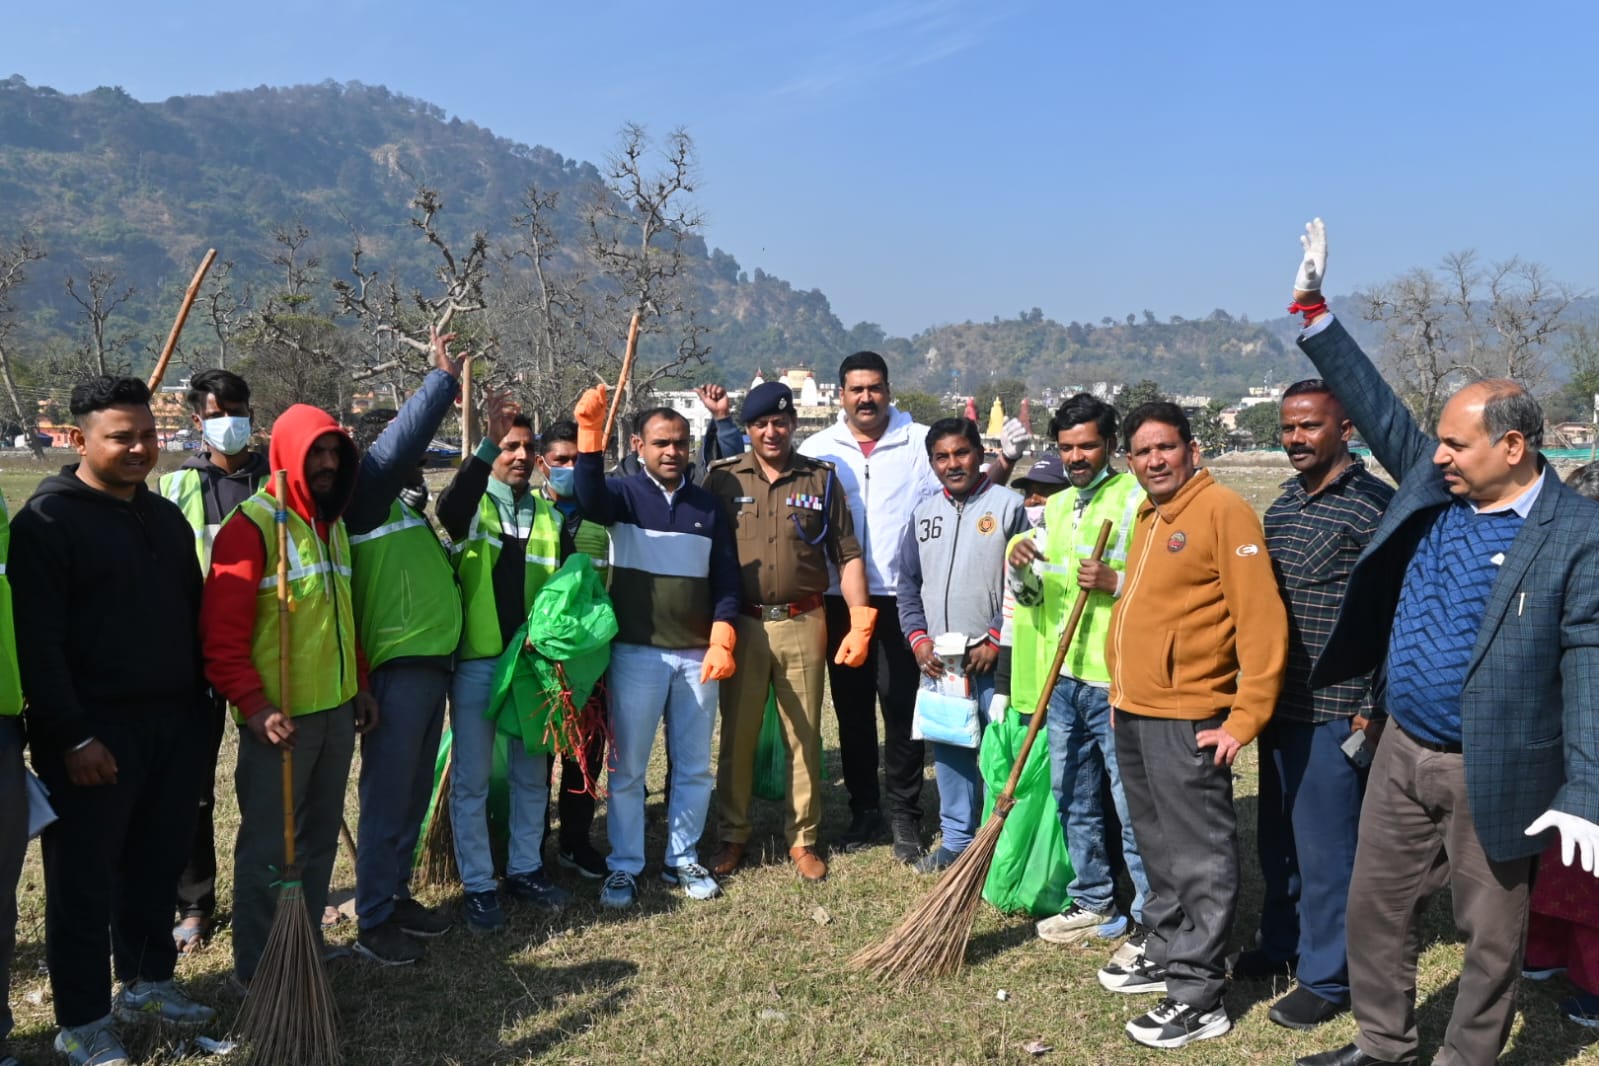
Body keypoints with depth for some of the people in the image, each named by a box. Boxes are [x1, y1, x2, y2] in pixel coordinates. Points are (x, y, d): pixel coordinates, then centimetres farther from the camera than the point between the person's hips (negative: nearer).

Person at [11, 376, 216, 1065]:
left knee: (157, 864, 15)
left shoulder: (167, 517, 13)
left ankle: (145, 981, 32)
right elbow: (37, 641, -14)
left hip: (174, 725, 6)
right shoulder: (47, 520, -9)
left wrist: (197, 709, 14)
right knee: (84, 879, 4)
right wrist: (72, 736, -17)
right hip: (95, 733, -6)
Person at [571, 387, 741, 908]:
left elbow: (725, 581, 7)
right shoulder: (624, 494, 1)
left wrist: (721, 641, -6)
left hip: (697, 655, 3)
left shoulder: (709, 506, 9)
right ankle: (624, 867, 18)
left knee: (694, 767, 10)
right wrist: (590, 433, -36)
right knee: (627, 769, 4)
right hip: (636, 654, -3)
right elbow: (590, 500, -24)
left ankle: (682, 860, 26)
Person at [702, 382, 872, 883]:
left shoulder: (821, 479, 4)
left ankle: (803, 838, 22)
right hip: (742, 625, 0)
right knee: (737, 735, 8)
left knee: (804, 735, 8)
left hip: (803, 625, 0)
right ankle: (733, 835, 23)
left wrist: (859, 621, -4)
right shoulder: (723, 479, 2)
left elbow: (847, 555, 5)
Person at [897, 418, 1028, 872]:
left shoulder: (1008, 505, -3)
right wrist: (918, 638, 2)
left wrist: (997, 640, -10)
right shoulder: (923, 513, 11)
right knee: (948, 752, 11)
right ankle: (956, 840, 23)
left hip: (994, 657, -5)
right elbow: (908, 584, 14)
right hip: (938, 658, 5)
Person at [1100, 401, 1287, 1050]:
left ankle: (1199, 997, 9)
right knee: (1159, 848, 20)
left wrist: (1245, 719, -18)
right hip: (1132, 712, 9)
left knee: (1199, 858, 0)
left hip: (1186, 719, -9)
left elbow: (1262, 620, -17)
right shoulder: (1148, 517, 14)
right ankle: (1167, 952, 35)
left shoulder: (1223, 511, -12)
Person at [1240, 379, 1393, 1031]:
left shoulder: (1375, 505, -14)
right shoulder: (1283, 503, 9)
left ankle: (1326, 978, 20)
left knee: (1324, 851, 4)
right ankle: (1281, 944, 38)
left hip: (1334, 713, -7)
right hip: (1279, 703, 7)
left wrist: (1372, 708, -15)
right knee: (1276, 838, 20)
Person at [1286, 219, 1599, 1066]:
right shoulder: (1432, 484, 2)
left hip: (1492, 773, -6)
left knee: (1492, 934, 11)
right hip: (1403, 752, 6)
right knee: (1373, 908, 17)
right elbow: (1376, 408, 9)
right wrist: (1313, 309, 6)